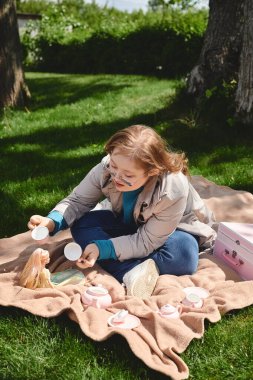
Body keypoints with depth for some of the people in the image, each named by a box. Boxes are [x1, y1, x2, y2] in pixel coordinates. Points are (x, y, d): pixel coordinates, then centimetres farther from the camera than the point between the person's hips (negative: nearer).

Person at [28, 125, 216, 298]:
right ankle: (133, 272, -33)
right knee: (81, 225, -21)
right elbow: (78, 201, -14)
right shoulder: (106, 169, -27)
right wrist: (52, 221, -34)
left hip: (174, 230, -4)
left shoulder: (173, 190, -36)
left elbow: (147, 242, -29)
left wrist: (102, 248, -38)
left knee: (184, 255, -37)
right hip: (130, 225, 5)